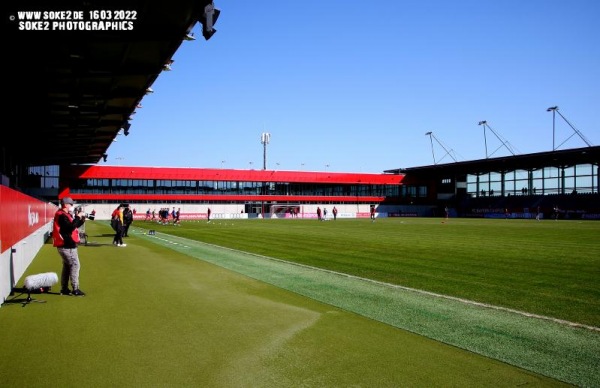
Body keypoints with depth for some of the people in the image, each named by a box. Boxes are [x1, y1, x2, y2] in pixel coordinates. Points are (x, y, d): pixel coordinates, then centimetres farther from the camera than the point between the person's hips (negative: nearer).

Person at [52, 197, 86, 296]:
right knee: (75, 265, -9)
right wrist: (77, 217, -19)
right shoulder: (62, 216, -16)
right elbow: (71, 227, -26)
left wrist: (81, 219, 4)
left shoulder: (64, 215, 16)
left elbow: (74, 225, 18)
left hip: (66, 245, 11)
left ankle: (64, 289, 20)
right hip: (67, 246, -11)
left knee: (67, 266, 14)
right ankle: (75, 289, -9)